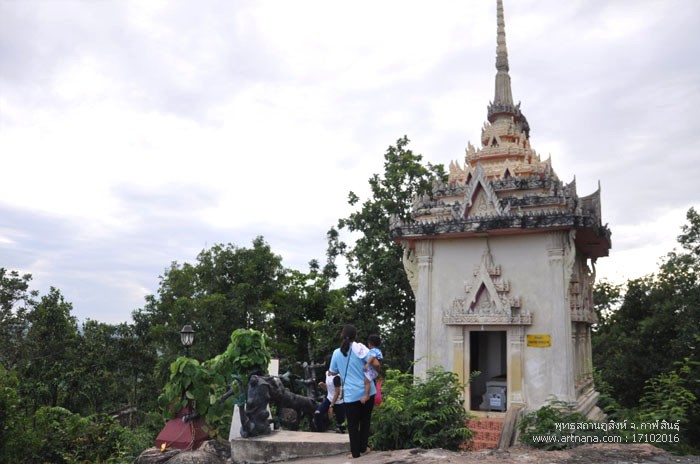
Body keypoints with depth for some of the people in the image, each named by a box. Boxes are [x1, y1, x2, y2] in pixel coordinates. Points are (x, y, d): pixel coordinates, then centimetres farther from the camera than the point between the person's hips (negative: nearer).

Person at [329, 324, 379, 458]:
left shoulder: (337, 353, 2)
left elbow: (332, 372, 16)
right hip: (367, 392, 0)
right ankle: (363, 448, 24)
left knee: (353, 424, 10)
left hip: (350, 395, 0)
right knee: (365, 420, 18)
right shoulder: (359, 348, -6)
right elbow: (376, 364, -13)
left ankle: (355, 452, 14)